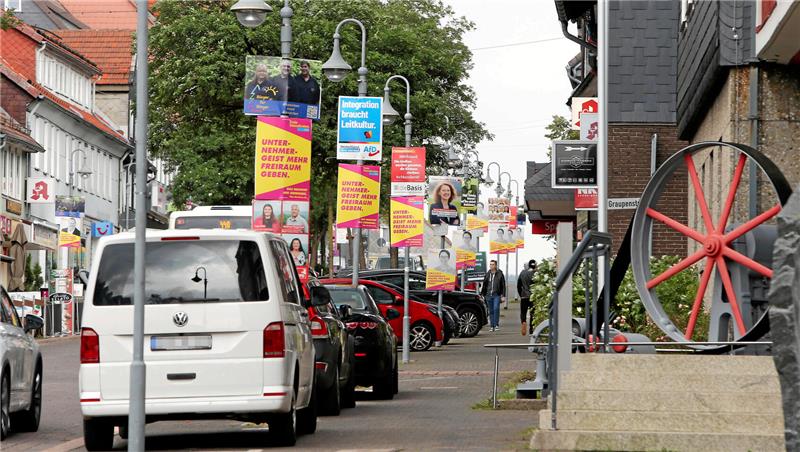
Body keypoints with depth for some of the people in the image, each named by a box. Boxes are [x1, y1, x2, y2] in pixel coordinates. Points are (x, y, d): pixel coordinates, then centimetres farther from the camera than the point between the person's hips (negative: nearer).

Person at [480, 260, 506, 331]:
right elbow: (484, 285, 17)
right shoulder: (487, 274, 11)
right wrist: (482, 295, 12)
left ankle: (496, 325, -12)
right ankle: (492, 326, 9)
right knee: (491, 311, 5)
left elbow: (503, 286, 1)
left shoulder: (499, 274, 1)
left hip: (497, 295, -4)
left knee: (496, 309, -17)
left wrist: (503, 296, -5)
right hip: (489, 295, 4)